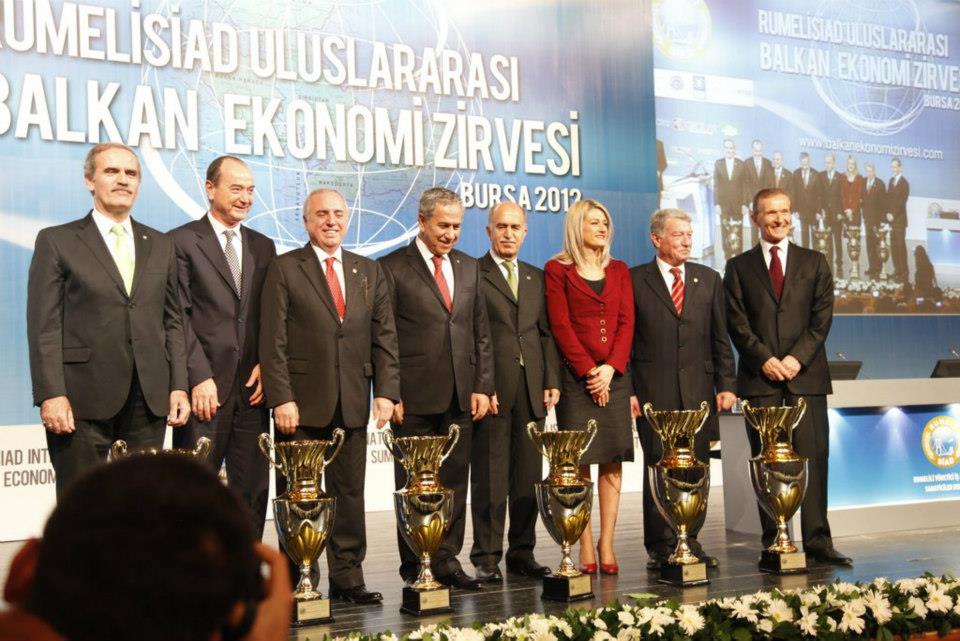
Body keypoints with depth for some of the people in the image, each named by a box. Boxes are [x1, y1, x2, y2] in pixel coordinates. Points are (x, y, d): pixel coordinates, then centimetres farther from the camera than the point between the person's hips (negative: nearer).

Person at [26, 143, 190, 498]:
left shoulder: (161, 245, 15)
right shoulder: (56, 241, 3)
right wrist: (51, 395, -12)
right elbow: (44, 326, -3)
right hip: (83, 400, -3)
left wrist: (178, 386, 5)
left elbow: (172, 321, 14)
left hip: (149, 399, 4)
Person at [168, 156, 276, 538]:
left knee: (252, 492, 7)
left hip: (251, 388, 5)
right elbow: (178, 317, -7)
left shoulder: (263, 246, 16)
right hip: (205, 388, -5)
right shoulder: (181, 241, -1)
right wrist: (200, 377, -14)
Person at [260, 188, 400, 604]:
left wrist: (386, 391, -1)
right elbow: (273, 342, -5)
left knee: (350, 492, 6)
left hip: (352, 404, 4)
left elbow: (384, 336, 10)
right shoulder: (284, 270, 1)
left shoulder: (369, 272, 13)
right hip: (302, 403, -3)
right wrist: (281, 399, -13)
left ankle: (347, 576, 14)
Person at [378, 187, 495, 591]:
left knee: (455, 482, 6)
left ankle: (447, 561, 15)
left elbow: (481, 333, 15)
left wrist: (483, 386, 6)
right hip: (415, 397, -4)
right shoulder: (393, 268, -1)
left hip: (461, 397, 5)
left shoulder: (468, 268, 14)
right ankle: (414, 569, 12)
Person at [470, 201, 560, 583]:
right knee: (489, 479, 0)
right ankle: (486, 558, 8)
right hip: (491, 391, -5)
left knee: (528, 478, 8)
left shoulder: (537, 278, 18)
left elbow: (546, 333, 15)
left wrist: (552, 381, 5)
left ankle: (522, 553, 18)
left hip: (531, 391, 5)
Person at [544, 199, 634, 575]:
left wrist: (611, 368, -7)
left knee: (612, 462, 2)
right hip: (576, 377, -4)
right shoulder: (557, 270, 2)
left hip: (613, 375, 4)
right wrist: (589, 372, -11)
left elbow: (626, 322, 7)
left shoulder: (619, 271, 15)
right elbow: (560, 325, -5)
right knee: (578, 463, -3)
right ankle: (585, 546, 2)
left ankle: (607, 544, 7)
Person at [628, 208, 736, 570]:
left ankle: (690, 543, 14)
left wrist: (726, 385, 4)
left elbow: (720, 339, 12)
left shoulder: (709, 280, 12)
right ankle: (660, 548, 7)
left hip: (699, 391, 3)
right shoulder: (634, 280, 2)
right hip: (654, 391, -3)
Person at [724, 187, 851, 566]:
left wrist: (797, 358, -9)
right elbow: (737, 323, 2)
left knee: (813, 456, -4)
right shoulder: (739, 267, 11)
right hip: (760, 376, 0)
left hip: (806, 374, 1)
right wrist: (765, 359, -10)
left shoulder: (814, 263, 13)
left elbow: (821, 318, 4)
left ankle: (817, 541, -2)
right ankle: (773, 541, 3)